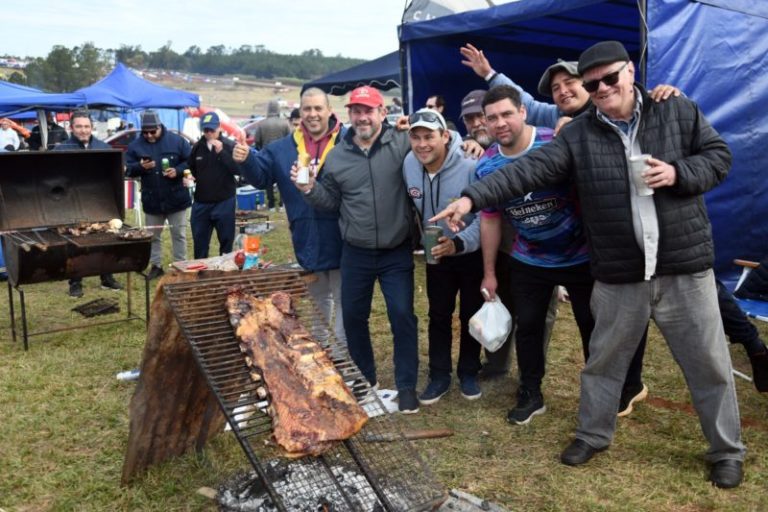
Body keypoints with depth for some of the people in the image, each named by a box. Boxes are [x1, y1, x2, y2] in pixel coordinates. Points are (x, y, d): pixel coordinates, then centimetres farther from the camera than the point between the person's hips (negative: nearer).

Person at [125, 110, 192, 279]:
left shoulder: (177, 140, -6)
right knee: (153, 235, 13)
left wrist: (178, 171, -20)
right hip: (151, 200, 2)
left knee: (179, 234, 7)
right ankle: (156, 266, 26)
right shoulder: (135, 145, -1)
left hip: (176, 198, -2)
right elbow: (128, 170, -1)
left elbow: (190, 161, -3)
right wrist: (140, 167, -21)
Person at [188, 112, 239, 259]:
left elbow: (237, 169, -19)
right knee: (199, 241, 12)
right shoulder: (197, 147, 6)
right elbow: (191, 168, 24)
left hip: (224, 201, -4)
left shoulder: (230, 146, -7)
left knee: (226, 240, 6)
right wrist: (190, 176, 5)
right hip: (201, 202, 4)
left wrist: (221, 152, -23)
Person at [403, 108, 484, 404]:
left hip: (473, 253, -4)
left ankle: (468, 373, 31)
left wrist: (459, 243, -43)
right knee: (439, 315, 13)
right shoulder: (409, 165, -12)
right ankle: (439, 375, 28)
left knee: (471, 315, 11)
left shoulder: (470, 167, -30)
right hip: (436, 253, 4)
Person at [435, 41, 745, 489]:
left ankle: (727, 451, 32)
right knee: (604, 360, 15)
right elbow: (529, 170, -11)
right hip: (619, 274, 1)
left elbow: (719, 156, 6)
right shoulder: (577, 135, -2)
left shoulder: (679, 111, 0)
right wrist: (473, 197, -22)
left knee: (709, 364, 11)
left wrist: (678, 173, -15)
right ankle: (593, 434, 37)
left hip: (685, 266, 0)